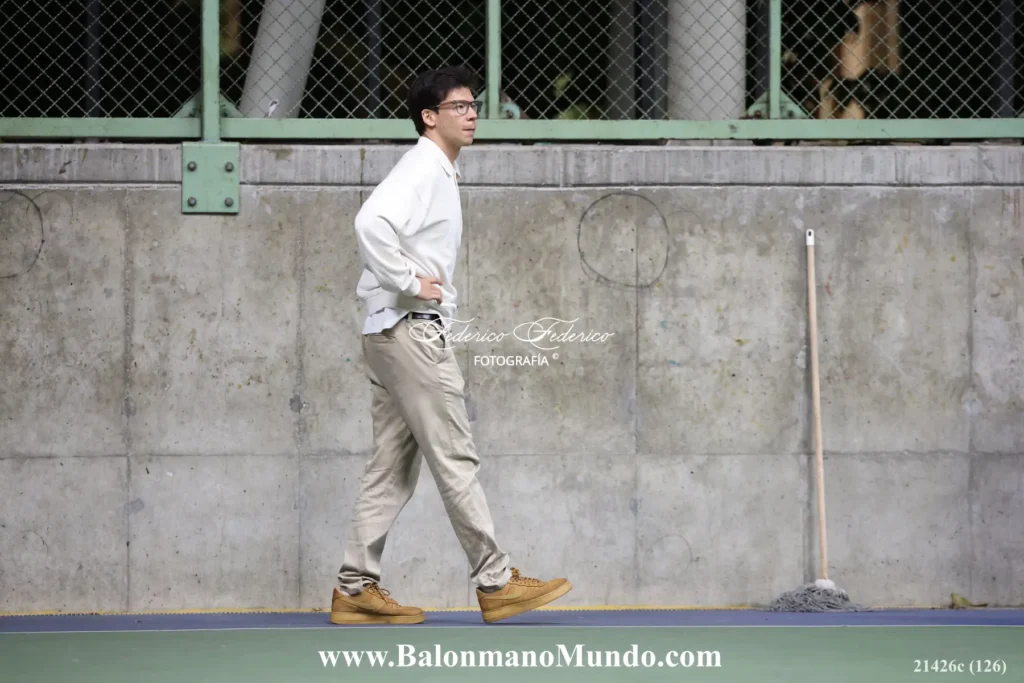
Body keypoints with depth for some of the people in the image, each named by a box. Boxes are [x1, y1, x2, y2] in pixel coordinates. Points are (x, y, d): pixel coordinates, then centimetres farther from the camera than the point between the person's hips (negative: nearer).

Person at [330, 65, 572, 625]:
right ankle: (496, 583, -4)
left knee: (393, 465, 9)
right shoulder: (422, 170, -12)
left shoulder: (437, 174, 19)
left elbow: (382, 231, 29)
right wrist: (410, 283, -22)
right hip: (412, 331, -10)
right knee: (455, 459, -7)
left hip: (392, 334, 10)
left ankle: (356, 589, 9)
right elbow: (371, 223, -29)